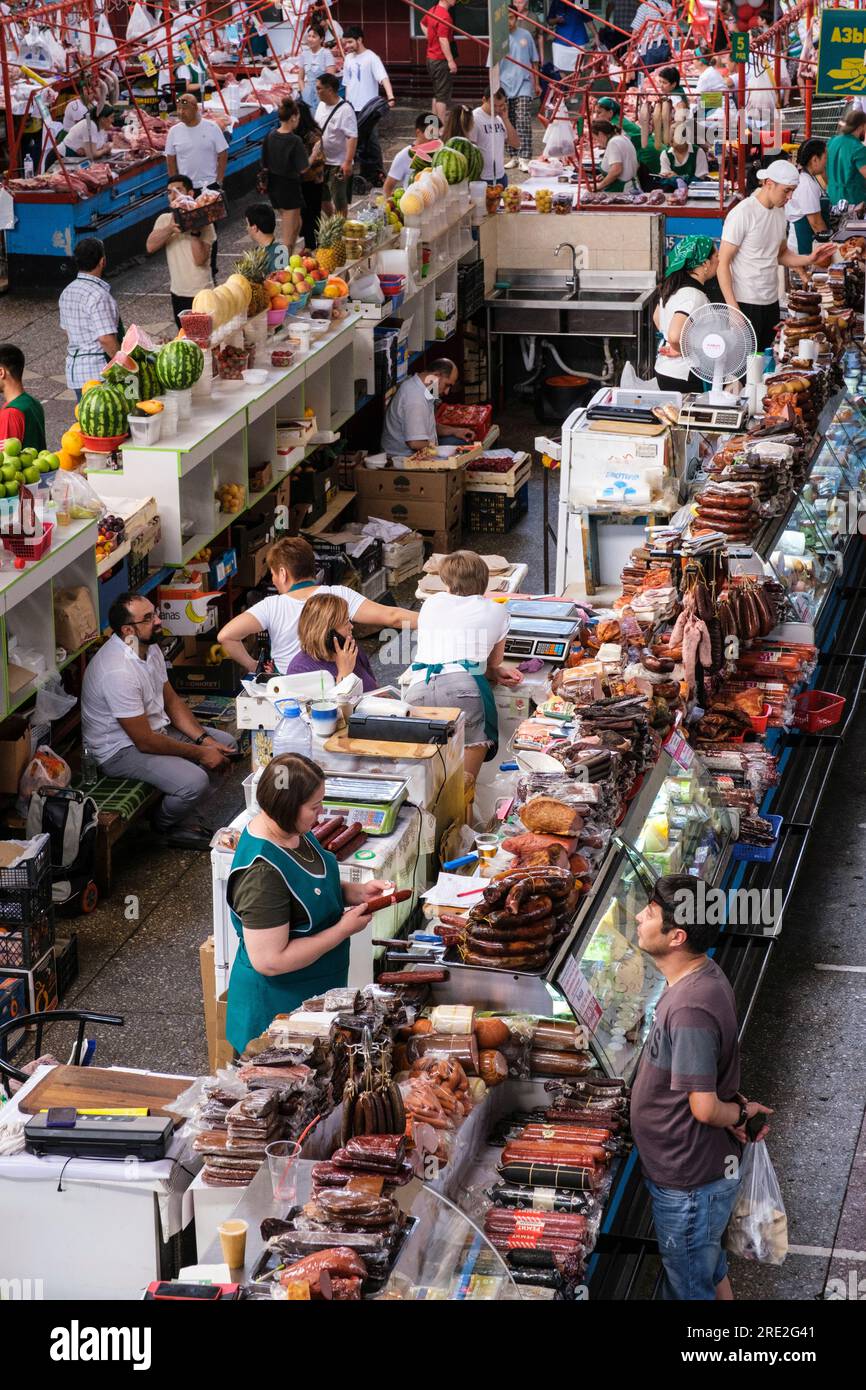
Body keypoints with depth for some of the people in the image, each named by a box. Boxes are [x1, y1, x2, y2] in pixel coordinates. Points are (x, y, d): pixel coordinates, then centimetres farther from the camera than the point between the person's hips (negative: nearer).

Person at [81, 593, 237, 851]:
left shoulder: (149, 647, -3)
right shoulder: (118, 672, -32)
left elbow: (171, 700, 9)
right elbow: (145, 742, -27)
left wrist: (204, 739, -5)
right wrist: (200, 753, -17)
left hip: (155, 727, 10)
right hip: (122, 750, -10)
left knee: (225, 743, 8)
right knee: (195, 782, -26)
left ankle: (182, 813, 15)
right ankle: (165, 825, 6)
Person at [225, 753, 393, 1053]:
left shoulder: (289, 829, -6)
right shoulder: (262, 873, -33)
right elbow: (270, 961, -30)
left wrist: (357, 892, -5)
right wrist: (344, 930, -23)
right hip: (277, 1006, -9)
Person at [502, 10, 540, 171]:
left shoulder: (525, 35, 4)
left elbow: (534, 61, 12)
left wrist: (536, 83, 14)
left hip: (524, 85, -1)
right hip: (505, 85, 1)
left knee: (523, 121, -12)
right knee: (510, 123, 7)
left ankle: (524, 158, -16)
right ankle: (514, 156, 18)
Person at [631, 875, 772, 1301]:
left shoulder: (691, 1010, -34)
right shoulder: (703, 975, -2)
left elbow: (703, 1107, -29)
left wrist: (736, 1112, -10)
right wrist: (740, 1110, -1)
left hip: (688, 1183, -9)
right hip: (709, 1169, 9)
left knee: (689, 1289, 11)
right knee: (711, 1269, 27)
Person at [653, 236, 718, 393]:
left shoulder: (672, 286, 7)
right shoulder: (693, 296, -21)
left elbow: (656, 317, 24)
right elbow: (674, 337, -34)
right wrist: (682, 350, -14)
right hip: (682, 378, -10)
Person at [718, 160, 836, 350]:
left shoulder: (780, 213, 10)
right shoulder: (742, 214, -13)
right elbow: (723, 263, -12)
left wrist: (810, 259, 1)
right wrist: (733, 308, -18)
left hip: (771, 302, 7)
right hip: (745, 304, -7)